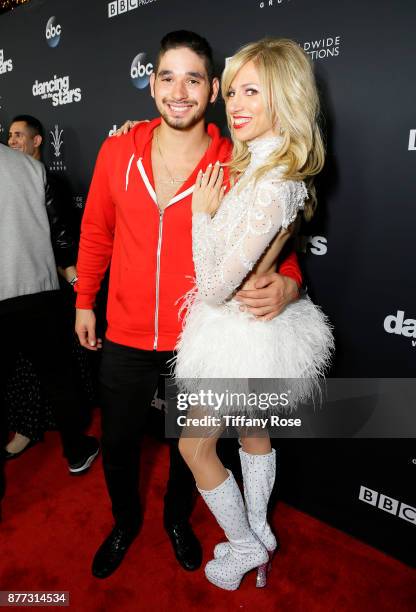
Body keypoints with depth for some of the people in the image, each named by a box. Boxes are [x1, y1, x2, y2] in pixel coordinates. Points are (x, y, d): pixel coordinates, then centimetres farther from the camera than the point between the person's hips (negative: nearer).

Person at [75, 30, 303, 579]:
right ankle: (125, 521, 53)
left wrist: (285, 285, -27)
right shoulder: (118, 152, -5)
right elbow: (96, 231, 6)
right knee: (118, 442, 20)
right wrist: (84, 301, 12)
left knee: (188, 444, 21)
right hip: (125, 339, 2)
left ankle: (178, 518, 54)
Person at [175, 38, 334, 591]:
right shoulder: (250, 163, 2)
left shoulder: (273, 186, -28)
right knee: (253, 431, 23)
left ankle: (244, 546, 35)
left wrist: (201, 212, -17)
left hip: (239, 333, -9)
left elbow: (216, 287, -26)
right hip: (254, 322, 9)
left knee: (195, 446, 12)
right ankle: (258, 533, 48)